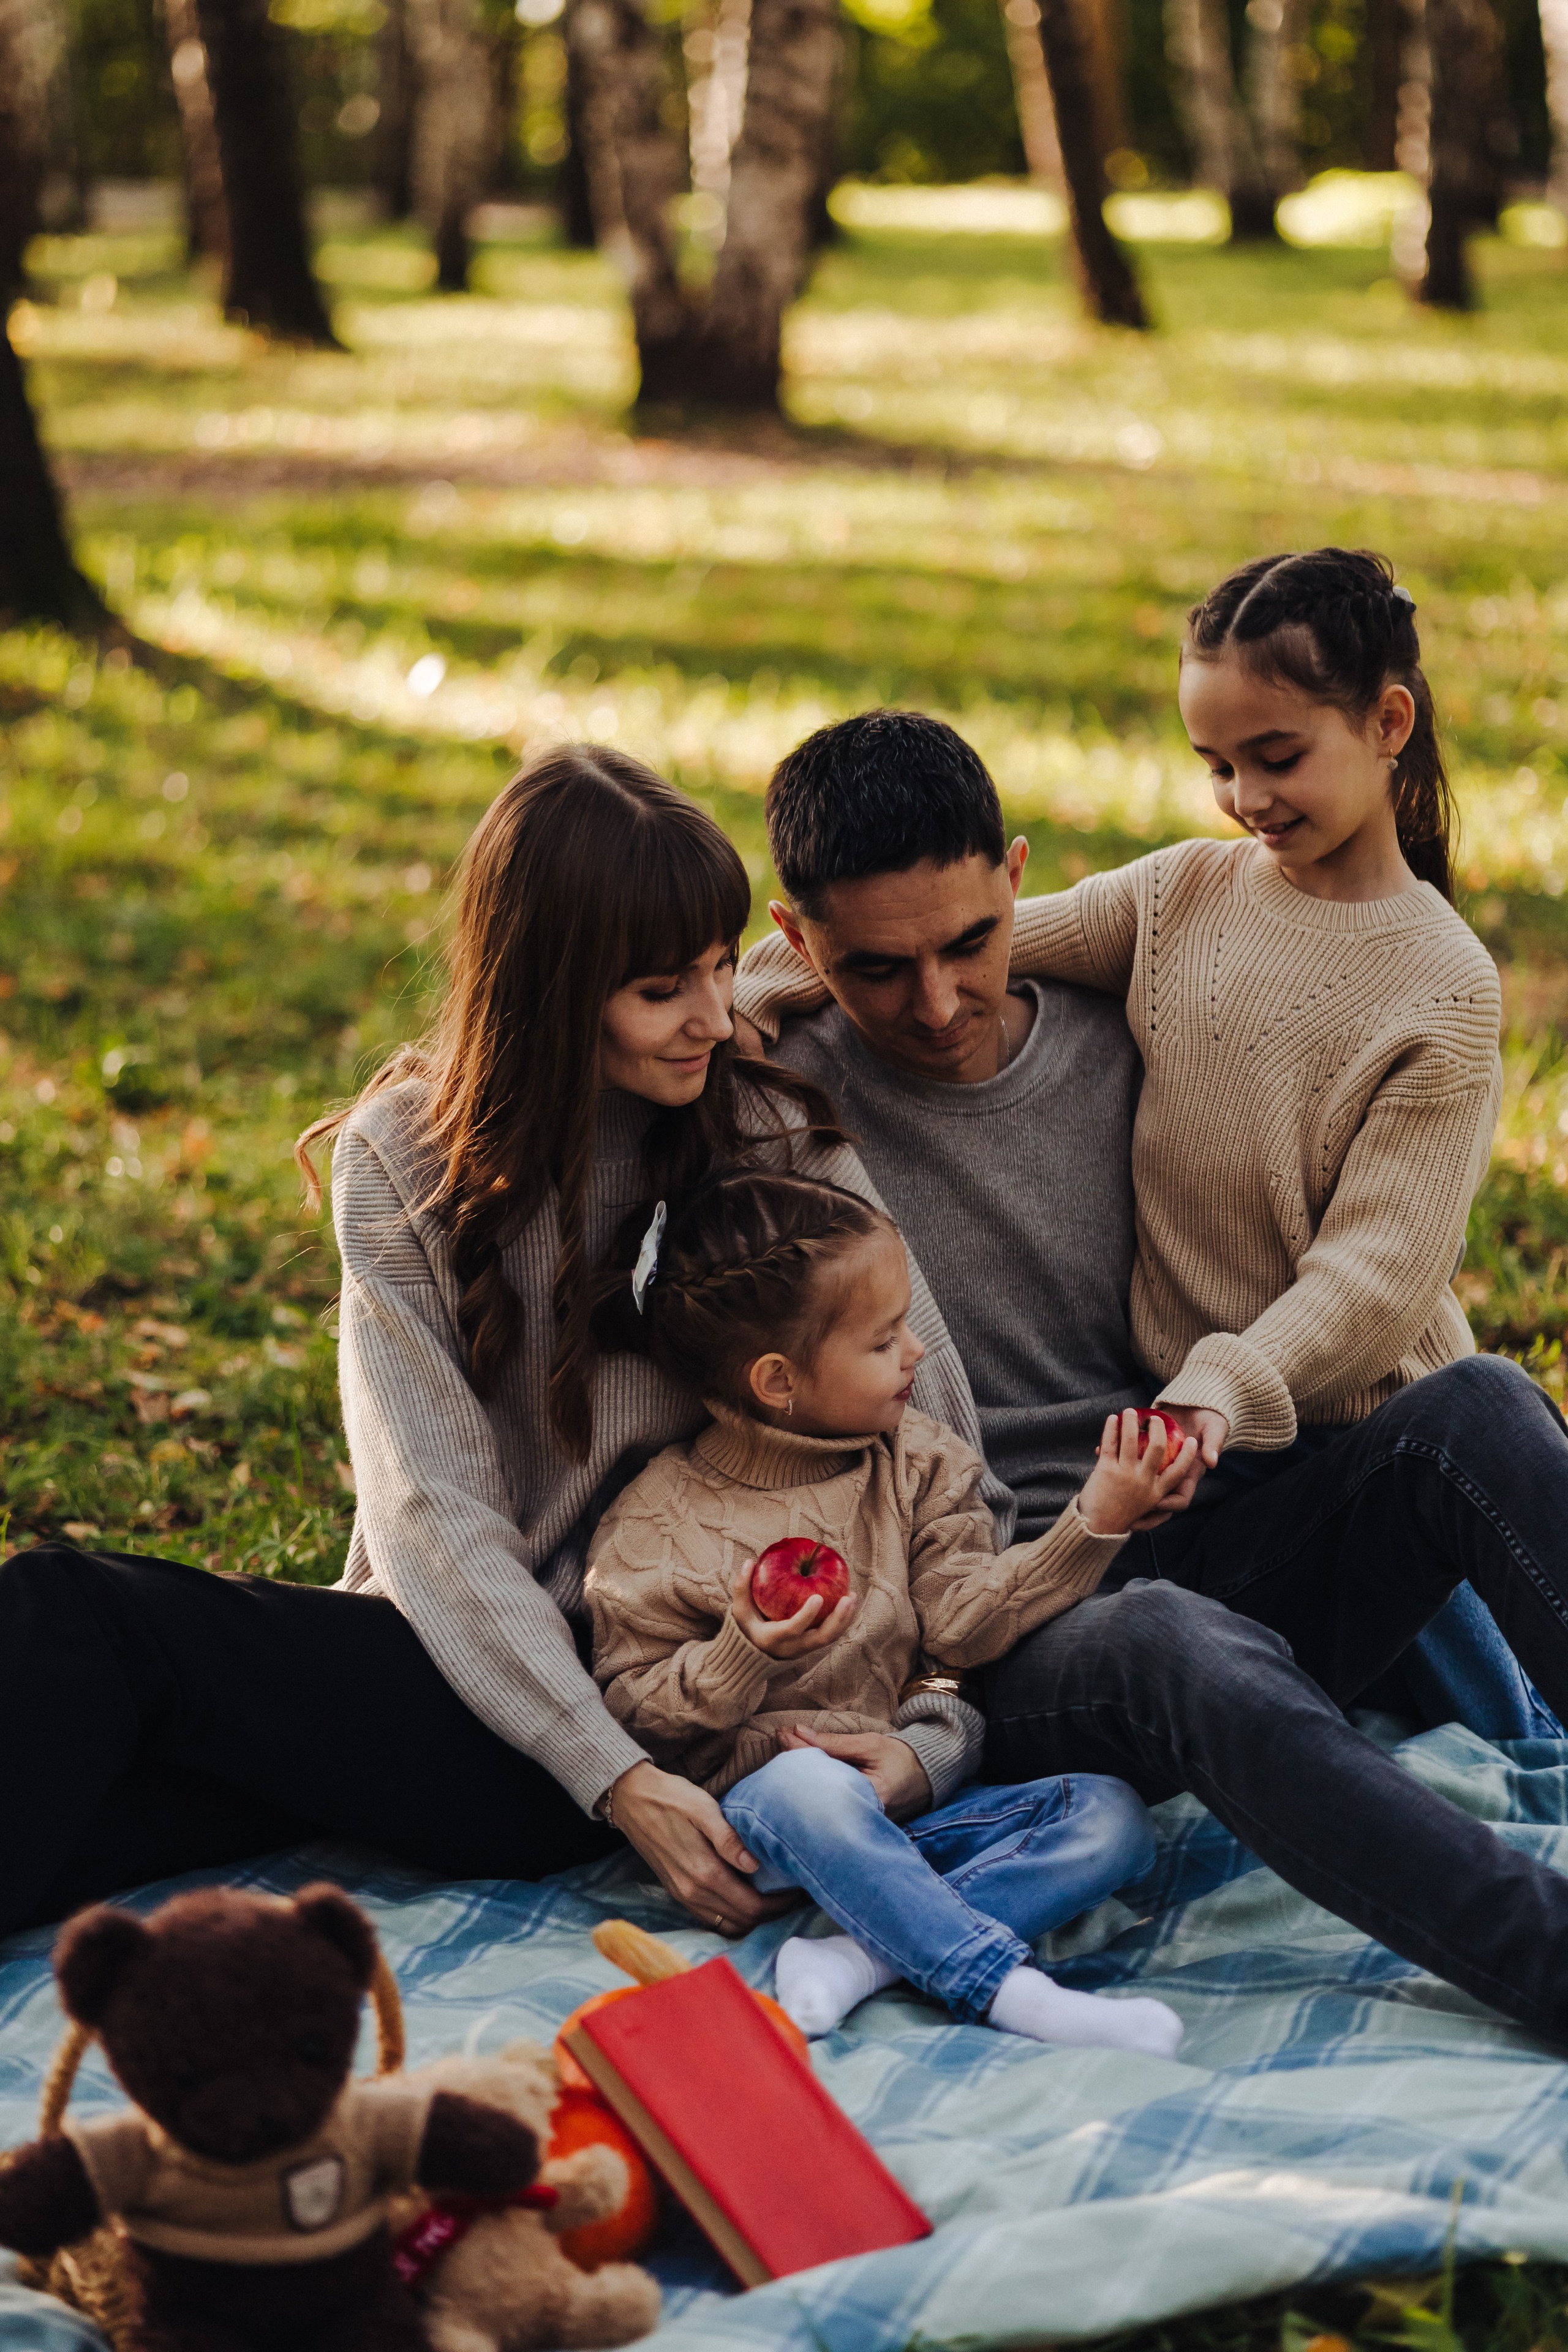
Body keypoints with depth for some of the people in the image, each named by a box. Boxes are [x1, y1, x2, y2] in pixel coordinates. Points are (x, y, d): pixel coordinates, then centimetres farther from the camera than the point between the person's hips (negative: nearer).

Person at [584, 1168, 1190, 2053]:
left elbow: (966, 1618, -3)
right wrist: (742, 1657, -23)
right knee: (807, 1783, -39)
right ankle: (1011, 1989, -39)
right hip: (754, 1806, -4)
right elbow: (634, 1711, -4)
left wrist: (1093, 1522, -15)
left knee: (1112, 1817, -17)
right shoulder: (658, 1524, -4)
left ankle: (863, 1953, -33)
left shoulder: (919, 1464, 8)